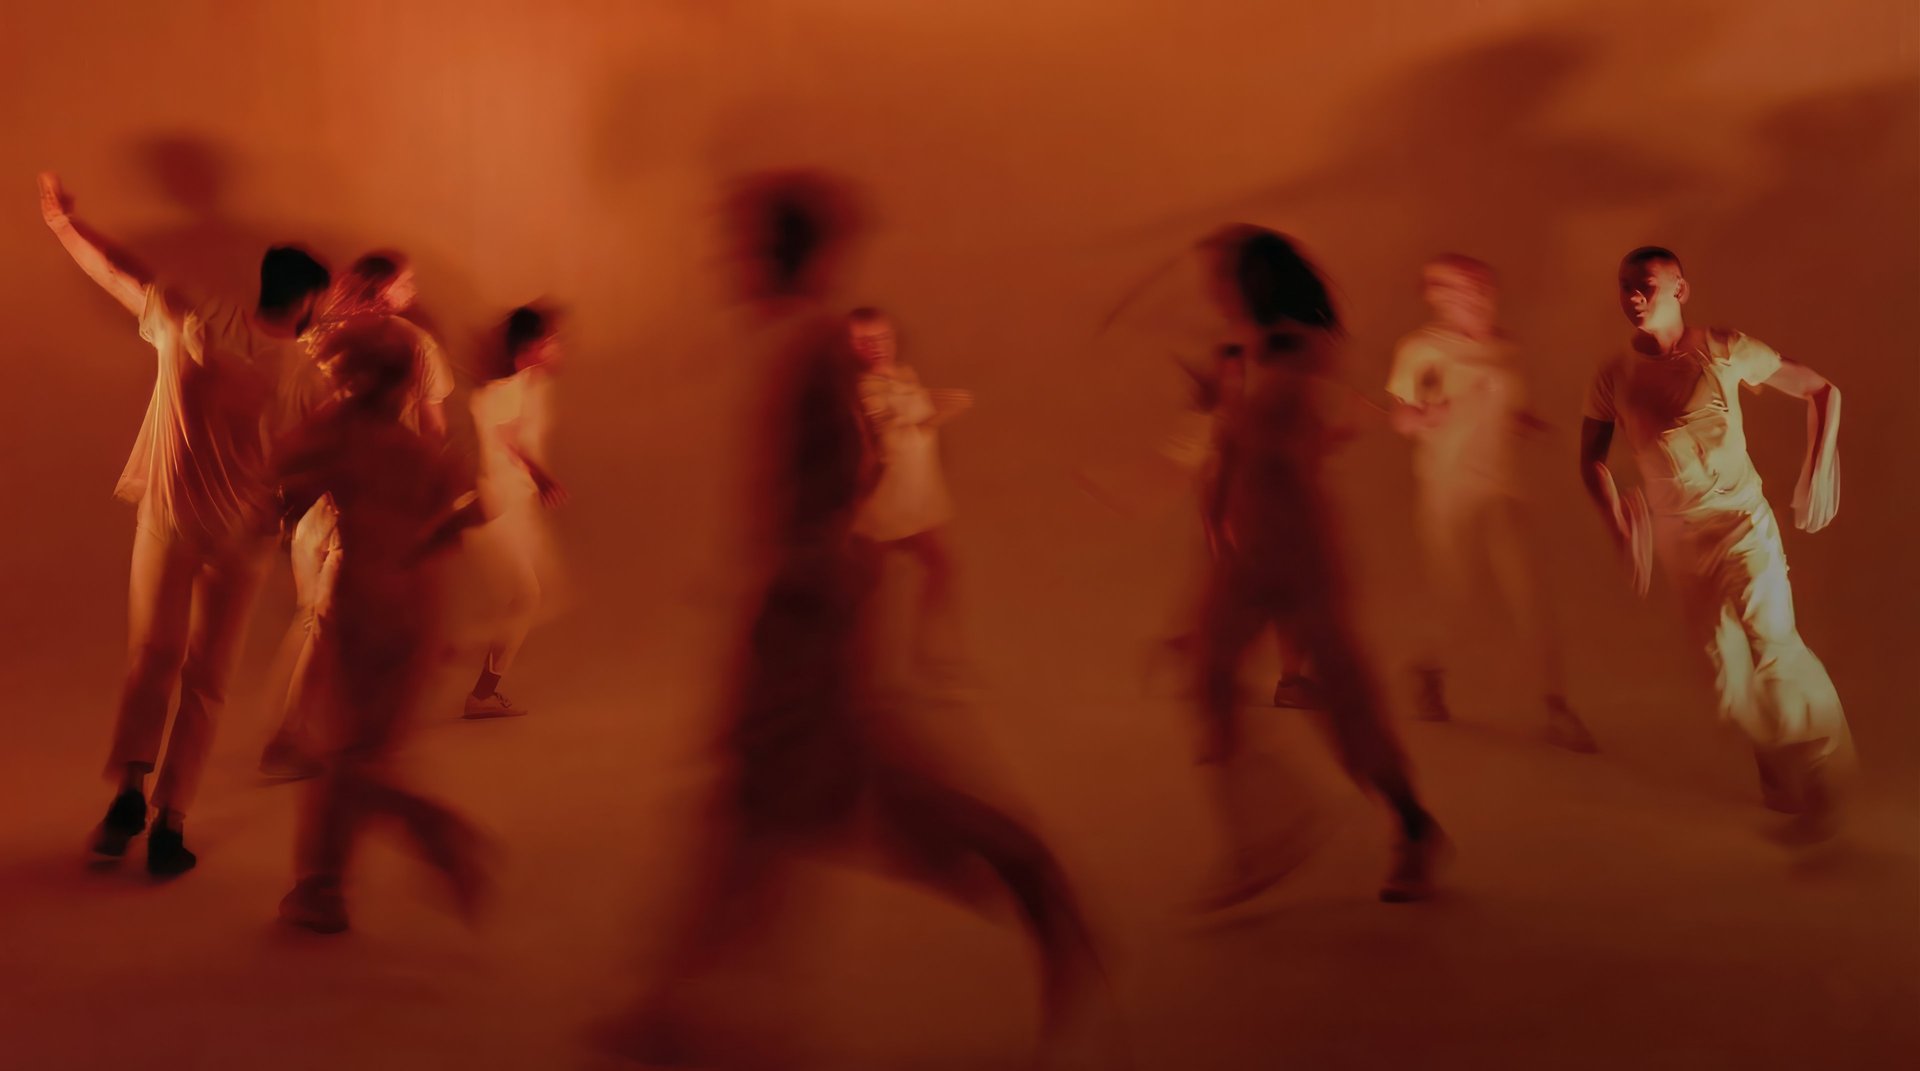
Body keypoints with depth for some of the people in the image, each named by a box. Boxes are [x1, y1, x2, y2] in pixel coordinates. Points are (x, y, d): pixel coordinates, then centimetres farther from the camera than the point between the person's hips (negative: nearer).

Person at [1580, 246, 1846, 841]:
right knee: (1724, 659, 9)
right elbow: (1592, 456, 9)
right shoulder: (1614, 374, -1)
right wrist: (1614, 514, -6)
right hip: (1677, 536, 4)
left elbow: (1822, 390, 1)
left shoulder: (1725, 350, -8)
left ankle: (1813, 775, -4)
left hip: (1740, 520, -3)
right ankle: (1777, 771, 29)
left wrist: (1818, 469, -10)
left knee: (1771, 639, -19)